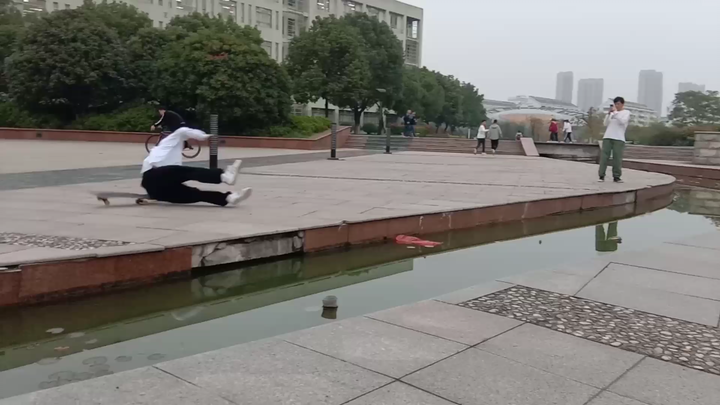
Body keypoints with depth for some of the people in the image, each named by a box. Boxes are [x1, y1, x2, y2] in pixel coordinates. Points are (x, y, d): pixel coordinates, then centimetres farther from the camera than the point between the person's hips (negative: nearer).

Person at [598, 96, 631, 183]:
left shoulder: (626, 112, 7)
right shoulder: (612, 112, 18)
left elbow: (622, 121, -11)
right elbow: (606, 124, 11)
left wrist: (615, 112, -11)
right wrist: (609, 114, -1)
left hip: (619, 139, -3)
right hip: (607, 137, 3)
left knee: (617, 158, -5)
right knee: (604, 156, -4)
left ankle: (616, 176, 0)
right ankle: (601, 176, -5)